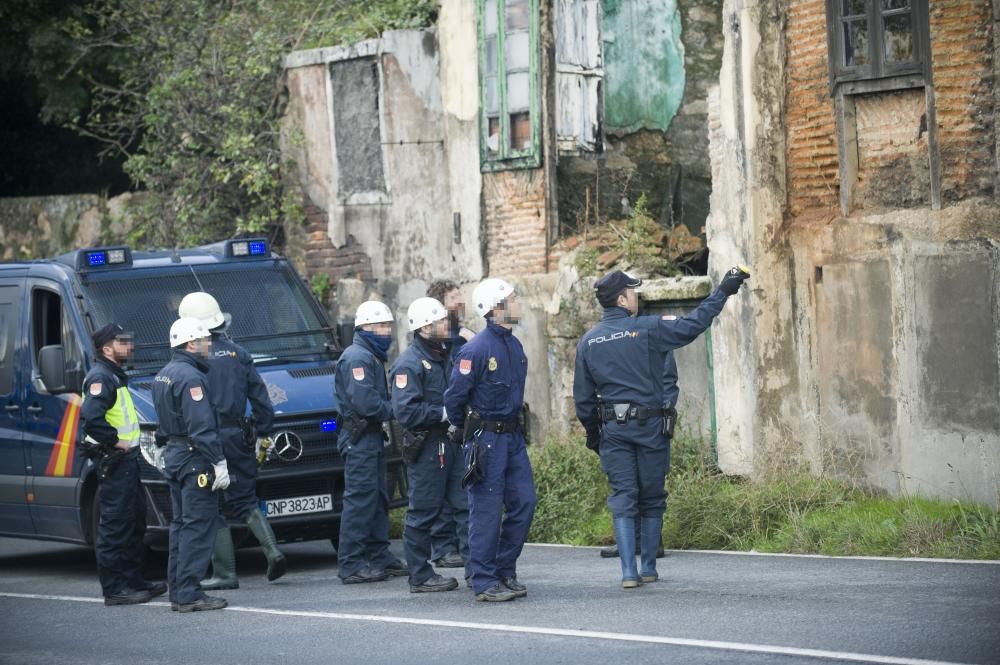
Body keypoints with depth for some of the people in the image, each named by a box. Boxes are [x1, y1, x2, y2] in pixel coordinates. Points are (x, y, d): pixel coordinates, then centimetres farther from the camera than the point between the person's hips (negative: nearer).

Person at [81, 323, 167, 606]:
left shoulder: (114, 377, 19)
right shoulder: (100, 378, -15)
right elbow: (90, 415, -30)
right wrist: (114, 441, -22)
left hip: (125, 459, 11)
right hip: (114, 462, -11)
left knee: (134, 522, 16)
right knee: (116, 524, -9)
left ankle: (133, 580, 23)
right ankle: (114, 589, -8)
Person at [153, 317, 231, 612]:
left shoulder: (163, 375, 15)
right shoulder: (190, 377, -17)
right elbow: (202, 427, -22)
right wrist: (219, 463, -21)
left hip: (173, 456, 10)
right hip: (194, 459, -10)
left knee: (181, 524, 14)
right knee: (198, 526, -8)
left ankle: (177, 591, 16)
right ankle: (189, 593, -11)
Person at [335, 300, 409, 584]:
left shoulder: (373, 357, 19)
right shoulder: (356, 358, -15)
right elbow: (365, 403, -23)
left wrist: (391, 408, 1)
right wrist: (394, 411, -11)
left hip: (372, 435, 11)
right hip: (359, 438, -11)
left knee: (378, 499, 14)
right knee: (360, 499, -10)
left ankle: (380, 557, 20)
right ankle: (351, 565, -9)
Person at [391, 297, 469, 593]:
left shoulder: (445, 356, 15)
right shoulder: (409, 363, -13)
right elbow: (406, 411, -21)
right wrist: (444, 413, -19)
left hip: (452, 443, 8)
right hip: (426, 445, -8)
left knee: (465, 505, 3)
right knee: (423, 512, 0)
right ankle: (420, 576, 7)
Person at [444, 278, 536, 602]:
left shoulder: (514, 345, 10)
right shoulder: (476, 349, -16)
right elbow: (453, 397, -11)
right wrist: (464, 431, 3)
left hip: (512, 436, 8)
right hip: (485, 439, -8)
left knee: (524, 502, 6)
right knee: (487, 511, -4)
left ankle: (505, 572, 18)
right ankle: (485, 583, 1)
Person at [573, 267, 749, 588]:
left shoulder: (588, 342, 4)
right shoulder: (647, 329, -8)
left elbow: (583, 396, 6)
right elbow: (692, 324, -7)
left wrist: (592, 433, 17)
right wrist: (723, 291, 3)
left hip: (612, 428, 3)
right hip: (649, 425, -3)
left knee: (622, 498, 1)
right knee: (652, 498, 9)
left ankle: (628, 571, -8)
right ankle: (648, 568, 13)